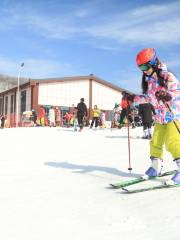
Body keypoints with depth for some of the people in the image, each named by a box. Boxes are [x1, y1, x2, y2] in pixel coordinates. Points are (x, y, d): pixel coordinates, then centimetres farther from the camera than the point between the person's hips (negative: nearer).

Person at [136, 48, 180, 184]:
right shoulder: (148, 81, 7)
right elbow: (148, 97, 18)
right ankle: (156, 167, 22)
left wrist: (168, 95, -41)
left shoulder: (167, 76, -14)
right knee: (155, 142, 7)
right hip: (160, 117, 7)